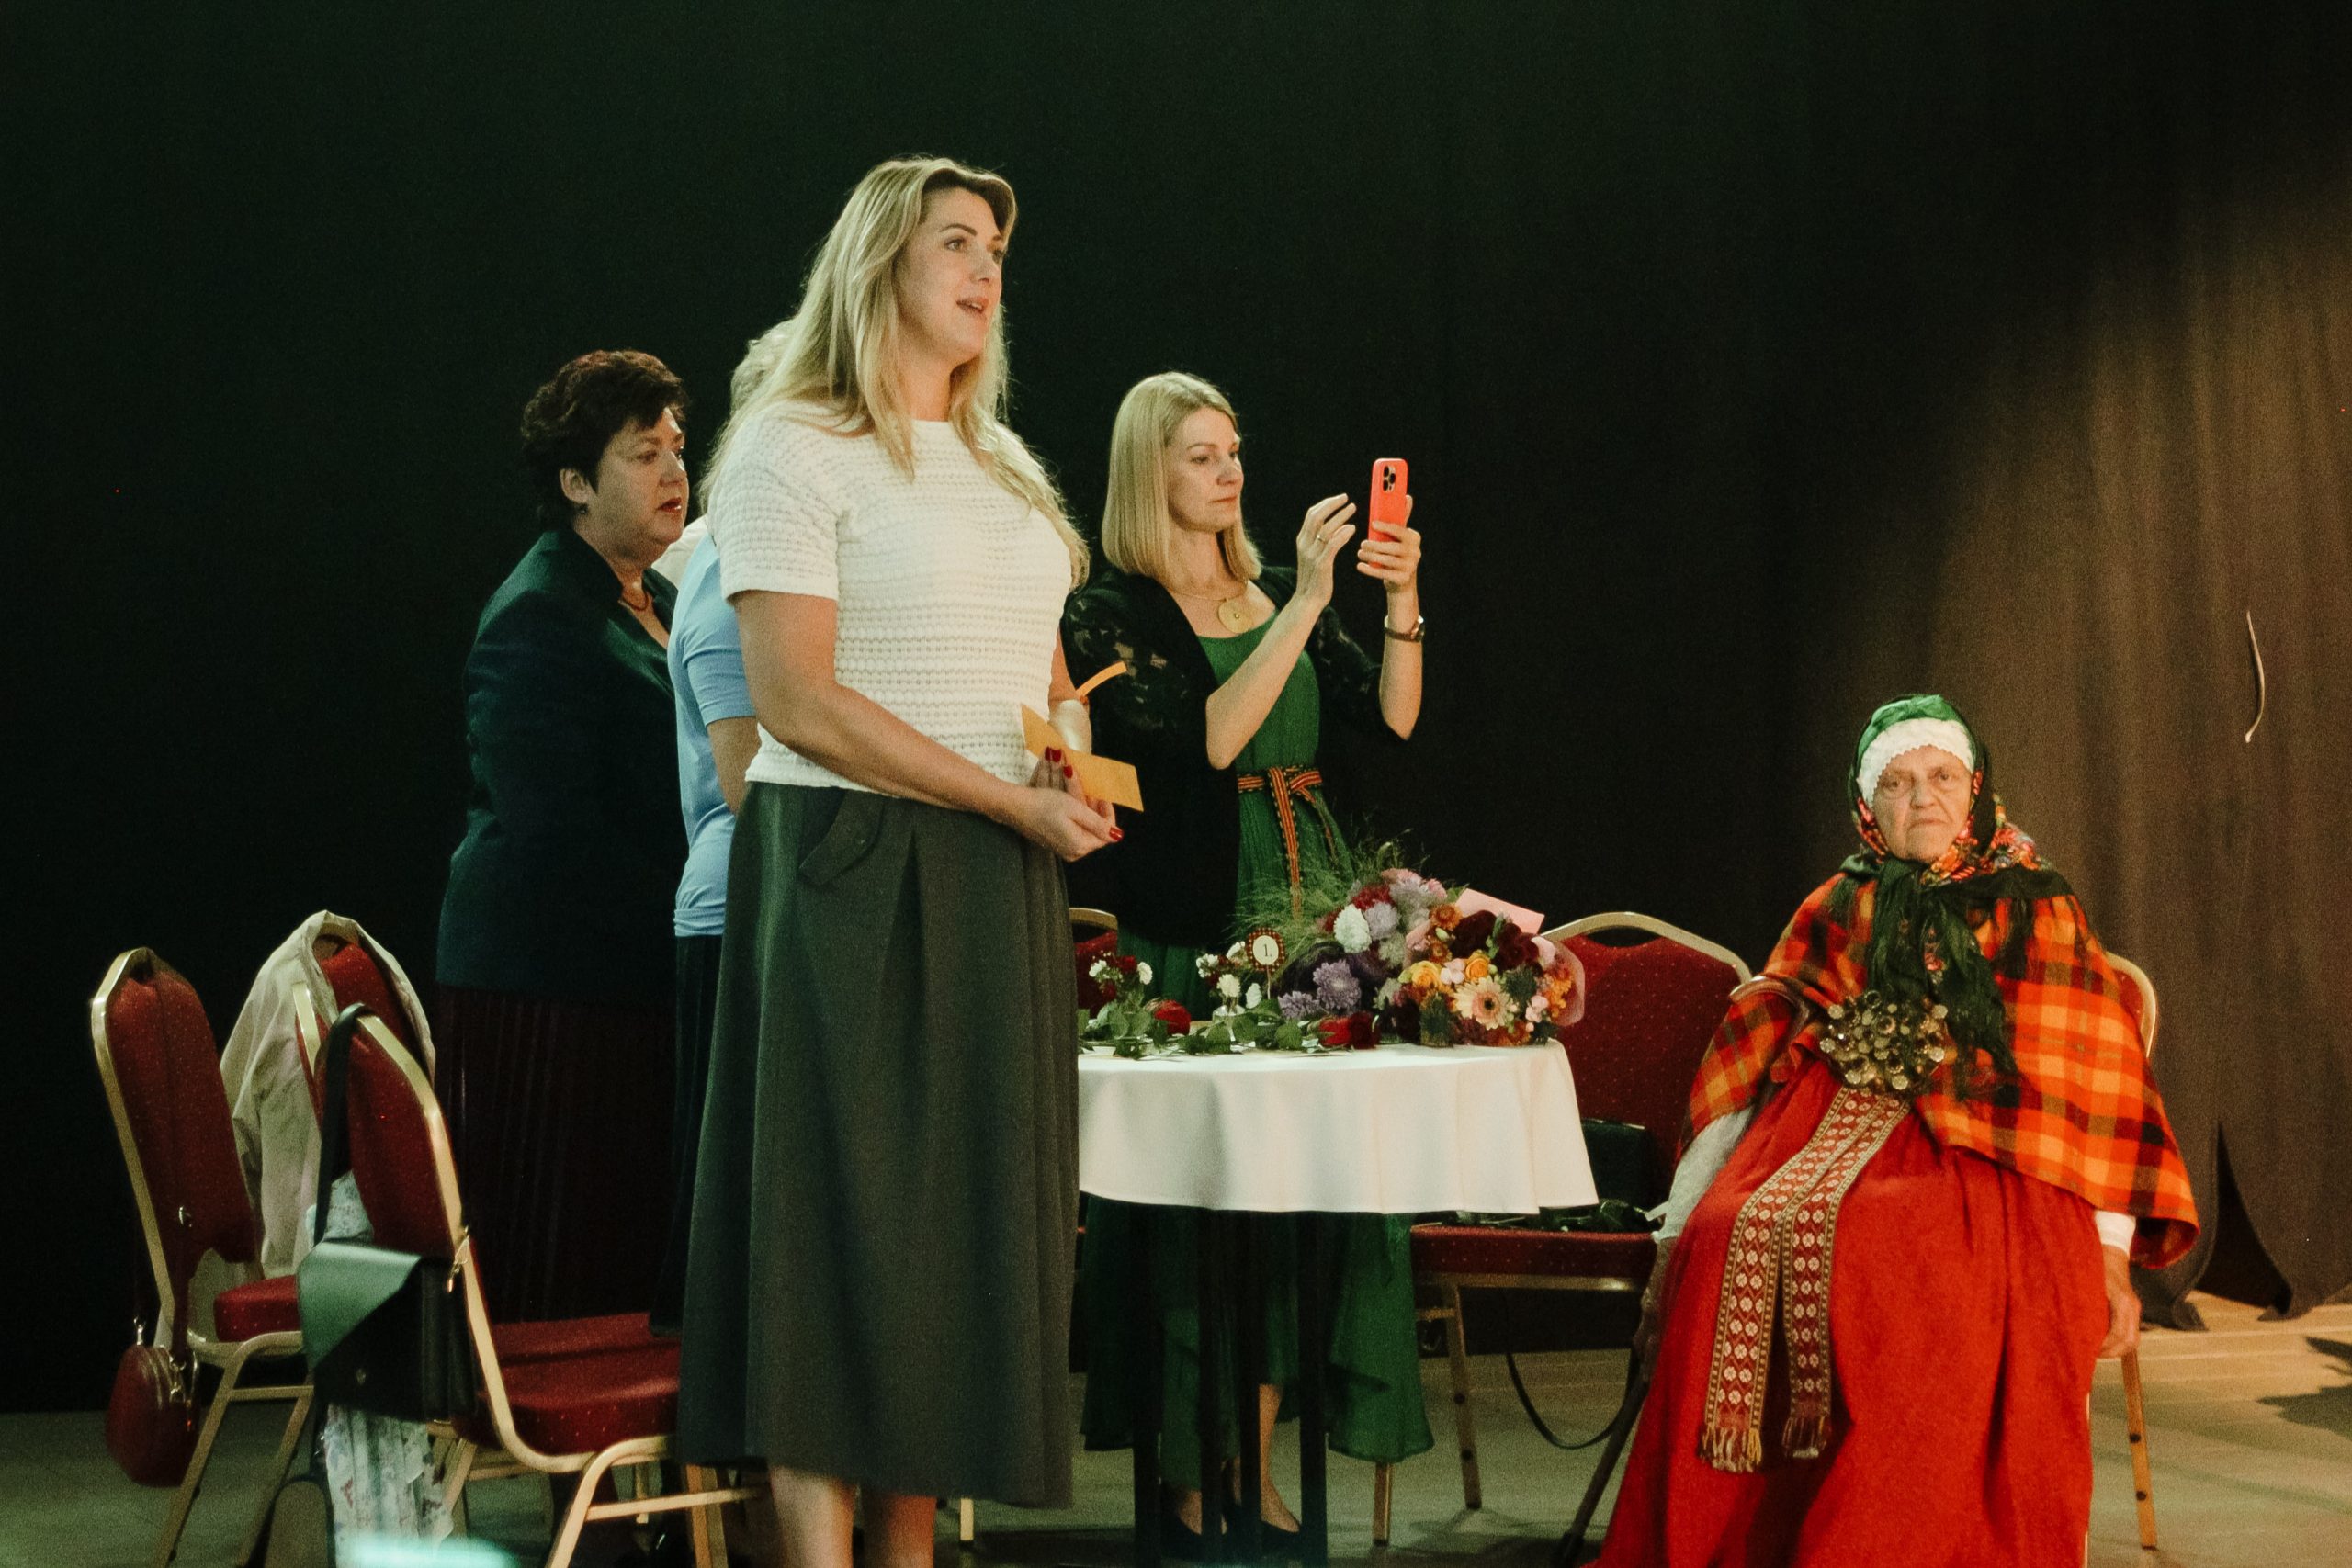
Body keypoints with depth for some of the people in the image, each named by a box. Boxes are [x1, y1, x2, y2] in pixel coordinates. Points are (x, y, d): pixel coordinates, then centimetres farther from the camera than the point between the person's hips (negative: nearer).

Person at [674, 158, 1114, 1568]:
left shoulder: (1005, 463, 18)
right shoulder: (792, 449, -5)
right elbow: (798, 700, -14)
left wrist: (1075, 756, 1)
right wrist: (1013, 800, -16)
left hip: (999, 887, 7)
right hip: (850, 878, -7)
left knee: (974, 1218, 6)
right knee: (845, 1212, -5)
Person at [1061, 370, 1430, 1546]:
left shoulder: (1274, 596, 13)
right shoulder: (1109, 618, -4)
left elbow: (1391, 719, 6)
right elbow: (1207, 740, -18)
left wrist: (1402, 602, -9)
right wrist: (1305, 603, -20)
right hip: (1193, 947, -5)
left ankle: (1251, 1468, 10)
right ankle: (1186, 1480, 6)